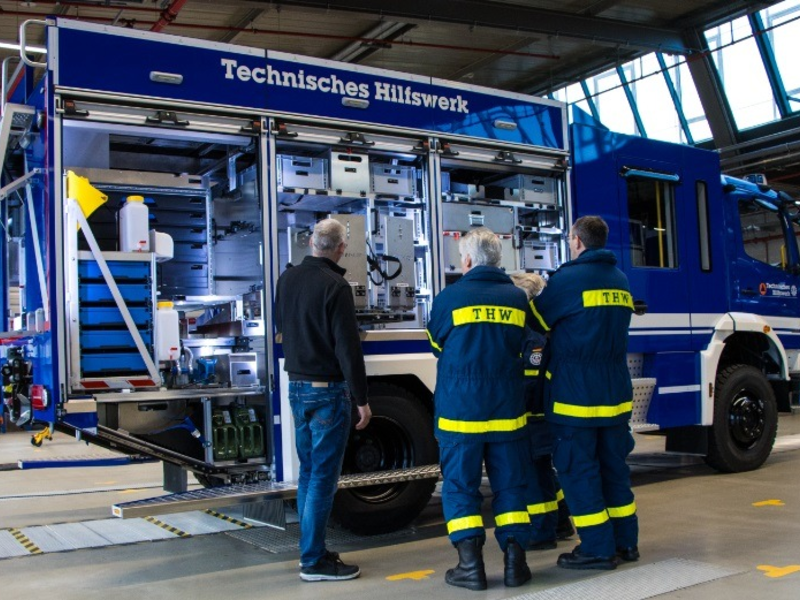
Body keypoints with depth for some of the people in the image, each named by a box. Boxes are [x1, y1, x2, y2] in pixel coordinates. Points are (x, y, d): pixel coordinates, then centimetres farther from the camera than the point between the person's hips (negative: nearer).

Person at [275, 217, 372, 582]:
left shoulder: (287, 279, 6)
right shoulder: (334, 286, -17)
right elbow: (348, 348, -17)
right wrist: (362, 400, -12)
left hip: (296, 387, 8)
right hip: (328, 391, -8)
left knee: (308, 472, 15)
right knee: (323, 476, -2)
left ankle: (311, 549, 24)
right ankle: (314, 561, 3)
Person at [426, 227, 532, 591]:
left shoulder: (450, 296, -7)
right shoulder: (517, 297, 3)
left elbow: (436, 344, 8)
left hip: (461, 410, -3)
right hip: (506, 409, 3)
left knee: (460, 486, 6)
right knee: (509, 485, 11)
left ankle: (470, 565, 5)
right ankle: (515, 562, 11)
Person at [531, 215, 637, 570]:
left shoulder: (569, 278, -11)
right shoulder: (620, 280, 12)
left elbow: (537, 320, -3)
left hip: (575, 392, -7)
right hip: (616, 393, 7)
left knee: (578, 470, 1)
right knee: (614, 467, 15)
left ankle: (598, 549, 4)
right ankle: (626, 541, 21)